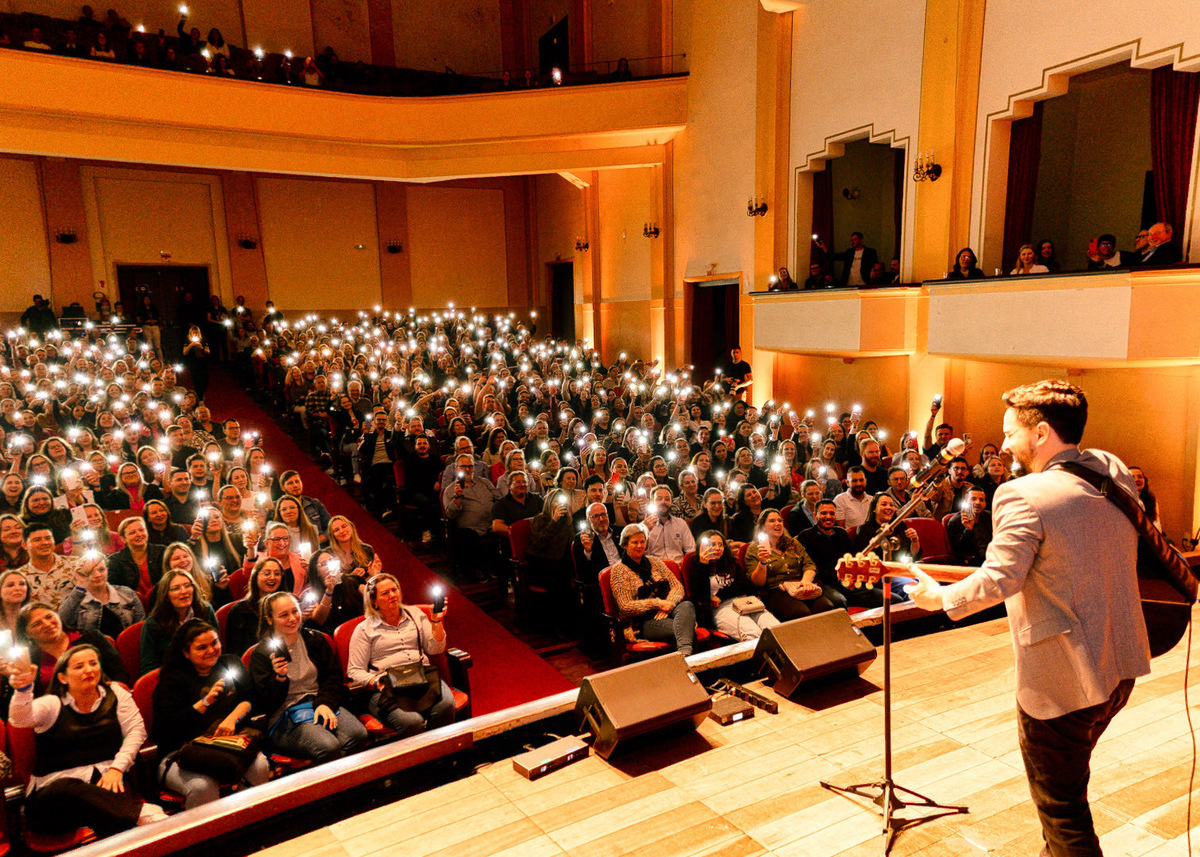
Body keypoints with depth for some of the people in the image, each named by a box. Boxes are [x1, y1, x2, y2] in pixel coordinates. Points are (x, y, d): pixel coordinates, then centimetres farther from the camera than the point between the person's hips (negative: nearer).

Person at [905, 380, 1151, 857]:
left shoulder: (1023, 497, -22)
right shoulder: (1115, 472, 2)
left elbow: (997, 581, -25)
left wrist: (940, 597, -10)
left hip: (1060, 681, -8)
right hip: (1122, 667, 9)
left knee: (1060, 807, 10)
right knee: (1070, 781, 29)